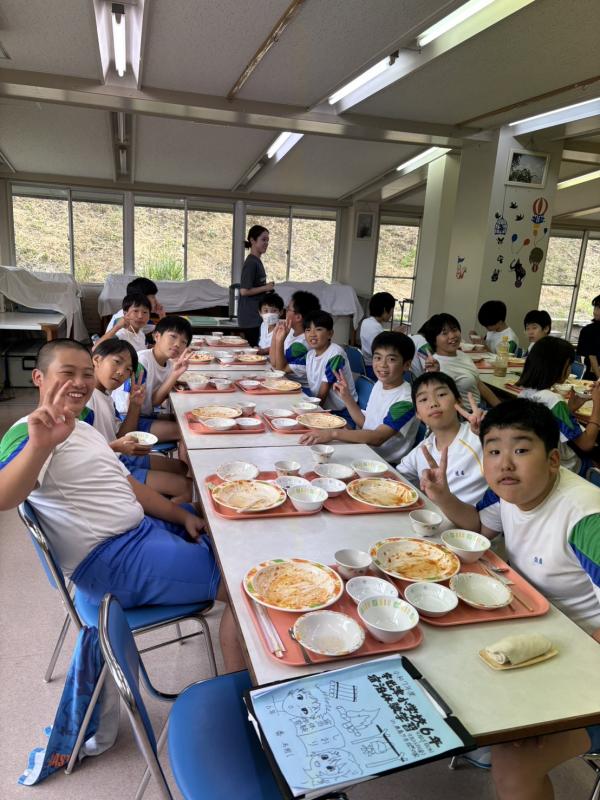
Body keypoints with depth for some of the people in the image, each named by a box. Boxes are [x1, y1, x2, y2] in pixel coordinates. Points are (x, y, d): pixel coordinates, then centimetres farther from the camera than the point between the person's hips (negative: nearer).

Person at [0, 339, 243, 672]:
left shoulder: (85, 429, 16)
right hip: (109, 560, -10)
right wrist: (39, 445, -52)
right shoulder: (31, 432, -14)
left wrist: (183, 516, 6)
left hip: (145, 528, 10)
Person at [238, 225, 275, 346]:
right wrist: (266, 288, -13)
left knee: (256, 347, 11)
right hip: (251, 316, -9)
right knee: (252, 347, -5)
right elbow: (244, 291, -21)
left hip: (257, 315, 9)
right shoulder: (251, 263, -15)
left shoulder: (257, 261, 12)